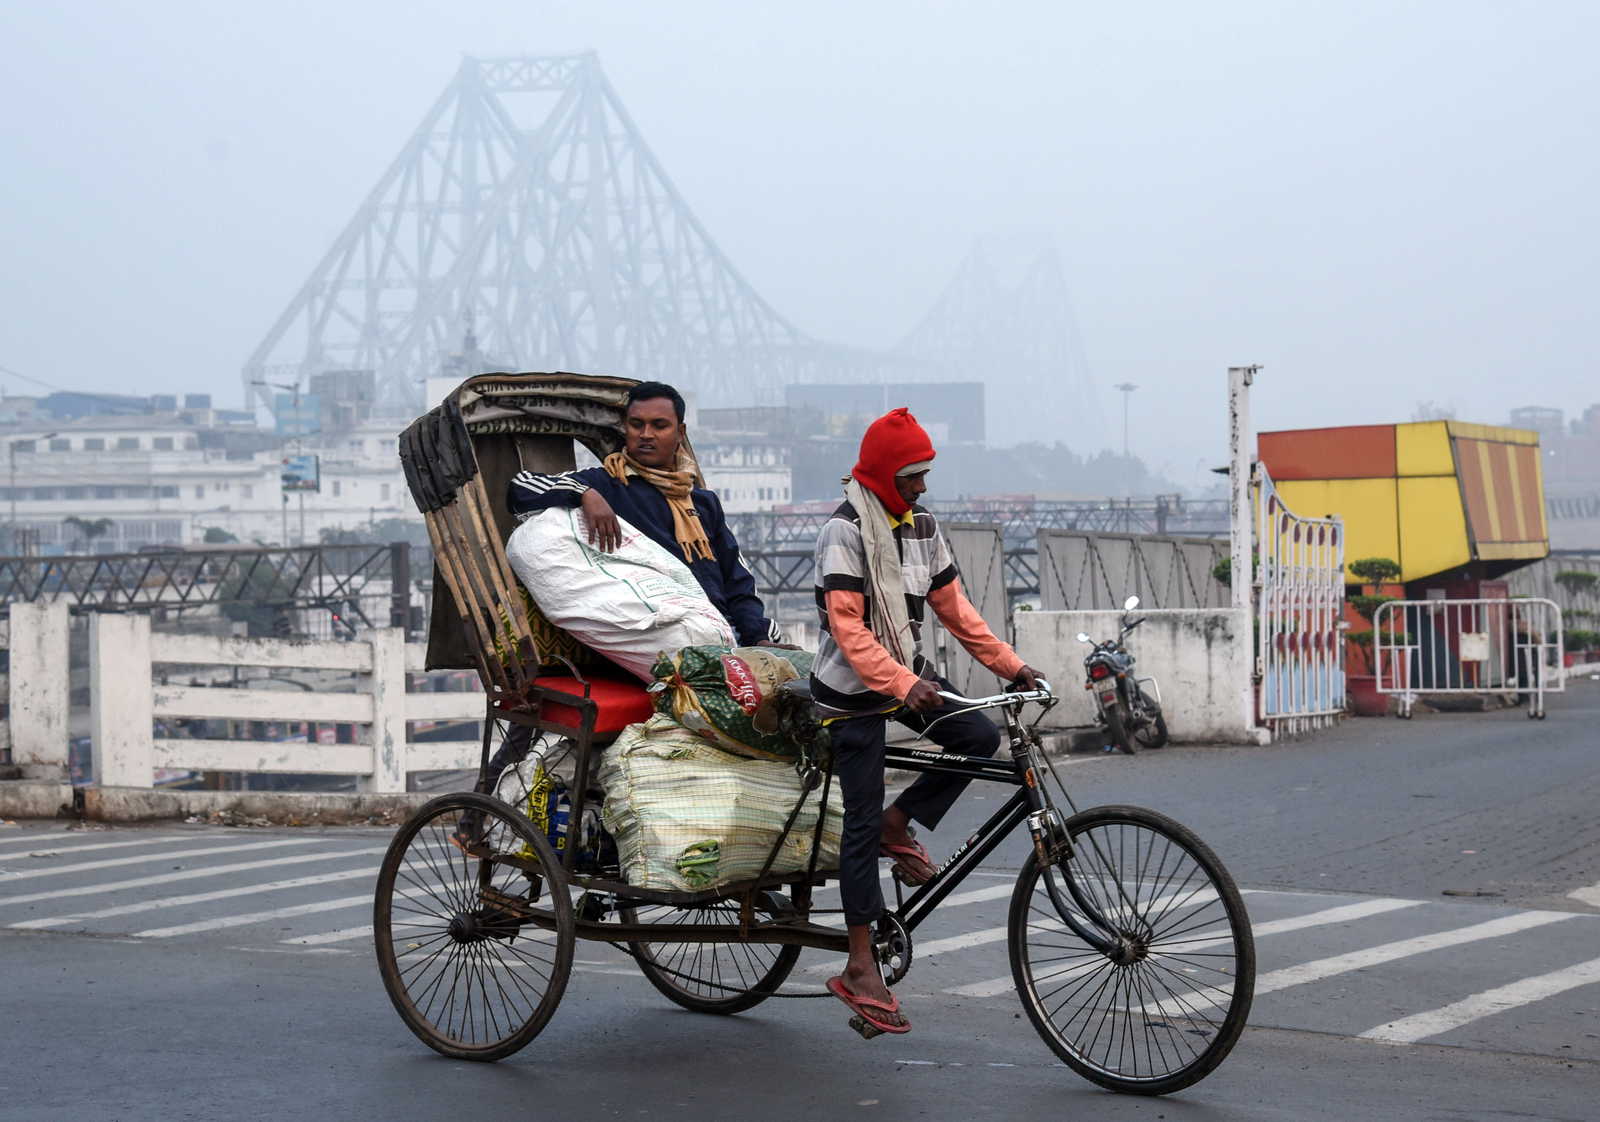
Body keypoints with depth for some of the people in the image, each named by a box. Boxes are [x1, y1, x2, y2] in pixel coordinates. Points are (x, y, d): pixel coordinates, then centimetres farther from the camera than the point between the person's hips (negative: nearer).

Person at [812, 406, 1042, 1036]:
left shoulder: (922, 528, 6)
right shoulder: (845, 532, -17)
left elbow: (955, 609, 8)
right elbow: (848, 630, -26)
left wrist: (1012, 665, -1)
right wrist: (903, 686, -37)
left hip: (908, 676, 7)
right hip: (853, 692, -7)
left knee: (980, 737, -15)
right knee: (862, 823, -6)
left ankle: (898, 826, 6)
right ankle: (860, 969, -1)